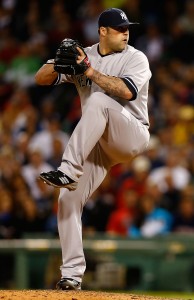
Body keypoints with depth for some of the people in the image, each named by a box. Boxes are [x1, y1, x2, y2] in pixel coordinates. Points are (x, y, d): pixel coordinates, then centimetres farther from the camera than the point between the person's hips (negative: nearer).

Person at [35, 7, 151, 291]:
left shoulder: (136, 58, -6)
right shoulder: (82, 56, 7)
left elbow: (126, 91, -25)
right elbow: (41, 78, 0)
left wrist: (91, 72, -26)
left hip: (132, 136, -5)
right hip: (97, 143, 5)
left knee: (99, 100, -33)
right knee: (68, 199, -7)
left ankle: (69, 171, -39)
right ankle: (72, 274, -1)